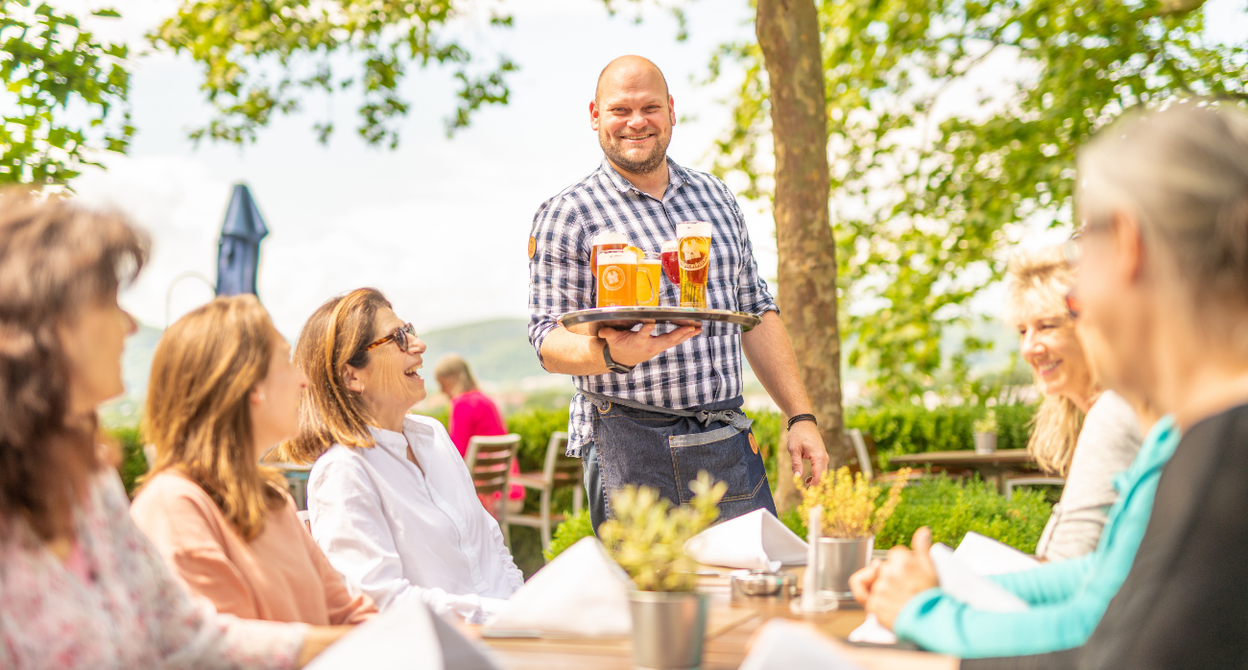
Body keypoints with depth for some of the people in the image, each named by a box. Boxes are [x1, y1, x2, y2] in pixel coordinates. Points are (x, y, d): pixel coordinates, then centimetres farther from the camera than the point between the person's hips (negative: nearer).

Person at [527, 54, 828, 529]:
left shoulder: (715, 196, 14)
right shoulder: (566, 215, -2)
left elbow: (756, 312, 16)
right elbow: (548, 339, -7)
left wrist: (800, 416, 9)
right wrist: (611, 353, -28)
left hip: (728, 444, 5)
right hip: (628, 449, -4)